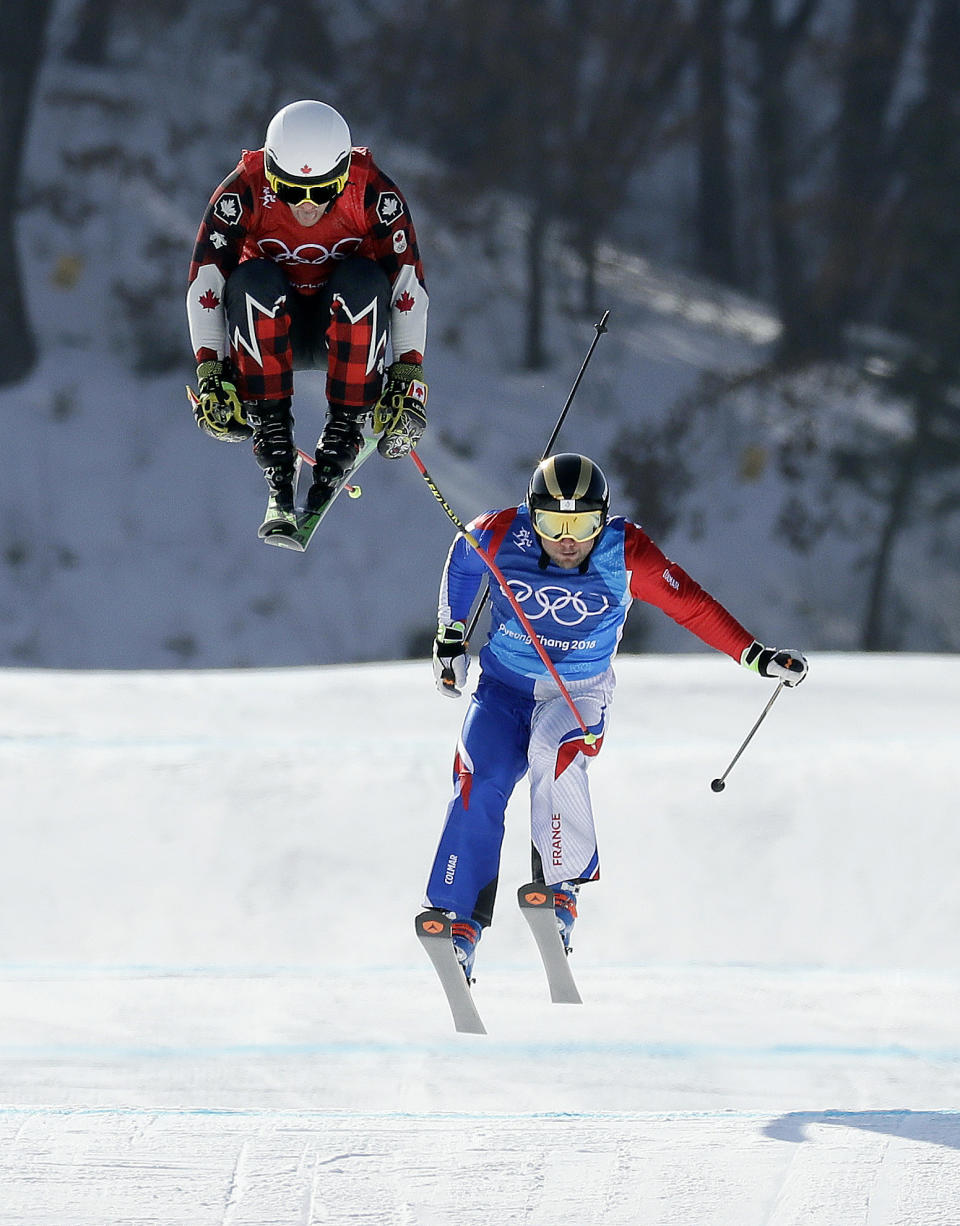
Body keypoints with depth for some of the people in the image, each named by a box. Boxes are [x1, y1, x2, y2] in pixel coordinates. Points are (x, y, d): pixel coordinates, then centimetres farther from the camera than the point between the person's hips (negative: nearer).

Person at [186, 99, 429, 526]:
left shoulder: (374, 194, -19)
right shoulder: (244, 192, -20)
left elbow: (408, 282, -18)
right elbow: (204, 282, -21)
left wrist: (408, 376, -26)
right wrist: (210, 372, -29)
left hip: (345, 327, 0)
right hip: (268, 328, 0)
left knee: (363, 280, -32)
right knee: (252, 279, -32)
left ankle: (345, 425, -24)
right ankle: (270, 426, -27)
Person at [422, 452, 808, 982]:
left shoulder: (625, 555, -17)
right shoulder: (500, 536, -14)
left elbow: (691, 606, -12)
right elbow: (463, 560, 9)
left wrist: (756, 656, -19)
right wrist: (449, 639, 15)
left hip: (578, 695, -1)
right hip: (503, 685, 1)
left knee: (553, 752, -33)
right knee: (478, 790, -18)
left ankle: (562, 890, -24)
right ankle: (458, 923, -12)